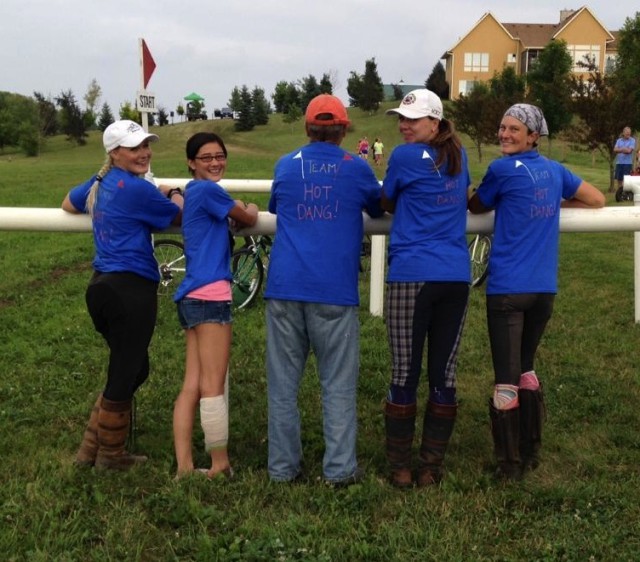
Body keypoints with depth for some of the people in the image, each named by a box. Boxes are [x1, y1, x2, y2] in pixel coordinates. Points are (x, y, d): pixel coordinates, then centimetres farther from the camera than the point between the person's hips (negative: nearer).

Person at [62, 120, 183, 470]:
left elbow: (68, 204, 33)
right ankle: (110, 456, 21)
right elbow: (180, 217, -1)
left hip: (102, 286, 9)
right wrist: (176, 199, 21)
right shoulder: (137, 189, -12)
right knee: (124, 376, 5)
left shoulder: (99, 182, 14)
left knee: (133, 369, 21)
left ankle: (90, 449, 27)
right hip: (131, 290, -9)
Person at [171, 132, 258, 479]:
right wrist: (251, 210, 24)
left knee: (192, 386, 7)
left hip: (193, 297, 10)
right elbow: (247, 220, 4)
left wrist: (238, 211, 25)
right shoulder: (207, 190, -7)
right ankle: (220, 466, 3)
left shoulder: (194, 191, 19)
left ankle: (184, 467, 8)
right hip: (210, 295, -10)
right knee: (213, 387, -4)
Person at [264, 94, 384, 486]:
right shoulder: (356, 168, 4)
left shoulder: (286, 166, 11)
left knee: (283, 383, 7)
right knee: (338, 384, 4)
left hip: (285, 287, 2)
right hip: (334, 291, -2)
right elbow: (379, 210, 21)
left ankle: (283, 467, 12)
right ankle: (340, 468, 6)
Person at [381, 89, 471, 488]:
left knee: (405, 375, 3)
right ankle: (432, 467, 14)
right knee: (444, 374, 7)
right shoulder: (459, 156, 13)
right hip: (457, 277, 5)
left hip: (411, 277, -5)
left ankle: (401, 468, 10)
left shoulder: (405, 156, -4)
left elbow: (386, 204, 9)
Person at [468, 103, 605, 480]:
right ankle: (532, 453, 27)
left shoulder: (503, 169, -7)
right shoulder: (555, 171, 11)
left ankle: (510, 464, 6)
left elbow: (475, 207, 8)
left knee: (506, 378, -1)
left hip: (508, 288, -7)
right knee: (526, 369, 20)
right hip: (545, 288, 7)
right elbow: (598, 200, 22)